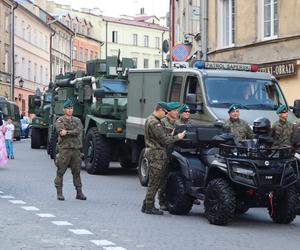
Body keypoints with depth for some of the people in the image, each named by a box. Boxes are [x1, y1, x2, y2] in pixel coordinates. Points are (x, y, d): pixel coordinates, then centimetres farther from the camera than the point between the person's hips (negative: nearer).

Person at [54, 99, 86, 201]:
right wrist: (73, 133, -10)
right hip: (64, 149, -3)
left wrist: (67, 132, -15)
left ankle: (79, 192, 11)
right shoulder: (60, 121, 4)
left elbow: (79, 131, -6)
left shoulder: (77, 120, 14)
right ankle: (59, 193, 2)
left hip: (76, 149, 3)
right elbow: (60, 132, -14)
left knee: (77, 172, 7)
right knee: (60, 172, -3)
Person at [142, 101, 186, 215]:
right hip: (157, 154, -11)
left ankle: (147, 205, 20)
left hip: (153, 153, 11)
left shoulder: (150, 120, 17)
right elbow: (164, 140, -18)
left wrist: (171, 136, 10)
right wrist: (177, 137, -8)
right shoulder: (154, 123, -17)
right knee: (154, 182, -4)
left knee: (154, 182, 16)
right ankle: (149, 207, 0)